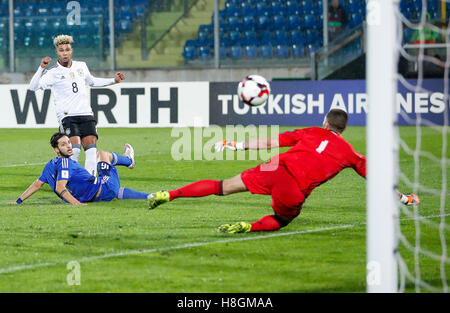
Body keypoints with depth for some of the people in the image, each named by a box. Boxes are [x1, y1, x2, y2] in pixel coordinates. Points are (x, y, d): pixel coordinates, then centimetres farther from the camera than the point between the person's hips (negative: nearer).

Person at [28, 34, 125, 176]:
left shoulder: (81, 66, 12)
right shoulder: (52, 72, -4)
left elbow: (91, 81, 32)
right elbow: (33, 86, -17)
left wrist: (113, 80, 29)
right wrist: (42, 68, -28)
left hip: (86, 114, 5)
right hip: (67, 116, -4)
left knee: (91, 148, -9)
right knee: (74, 149, -20)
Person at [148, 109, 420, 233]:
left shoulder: (312, 132, 19)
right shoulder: (349, 153, 14)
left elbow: (272, 141, 17)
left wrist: (238, 145, 23)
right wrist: (404, 198, 28)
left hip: (277, 169, 2)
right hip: (295, 191, -2)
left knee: (224, 187, 10)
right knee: (280, 221, 25)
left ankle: (169, 195, 3)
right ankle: (249, 227, -5)